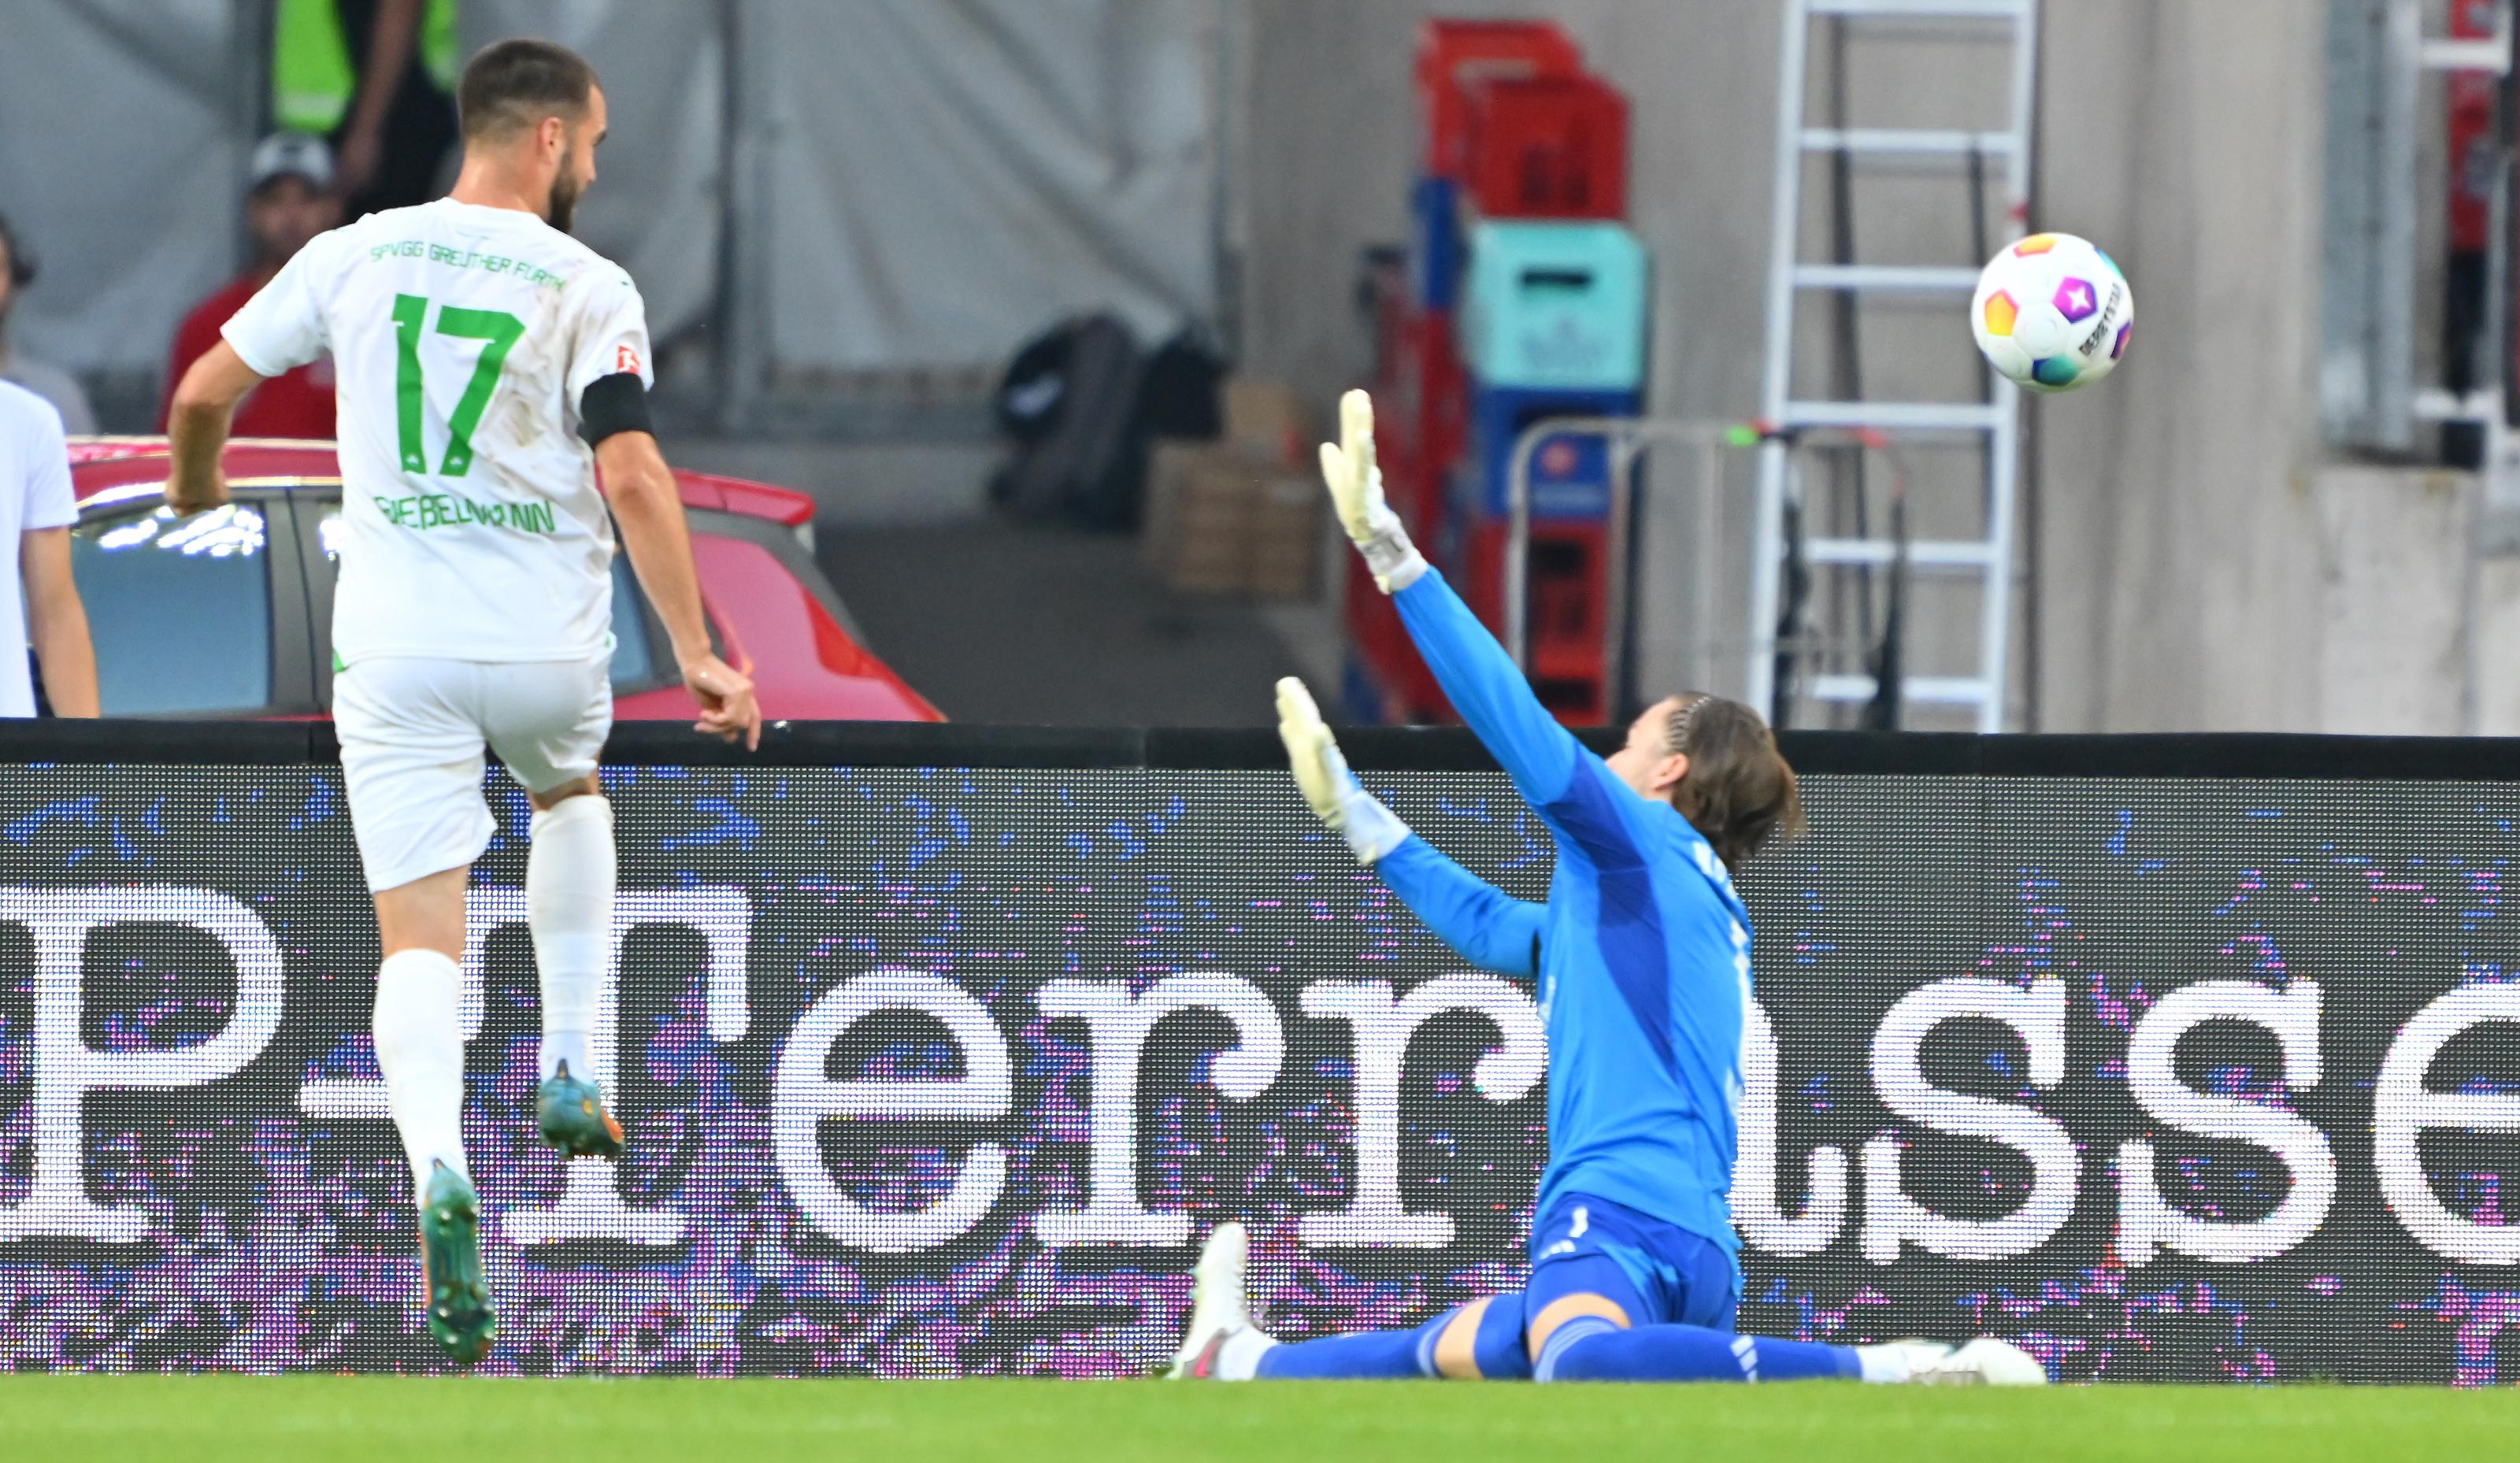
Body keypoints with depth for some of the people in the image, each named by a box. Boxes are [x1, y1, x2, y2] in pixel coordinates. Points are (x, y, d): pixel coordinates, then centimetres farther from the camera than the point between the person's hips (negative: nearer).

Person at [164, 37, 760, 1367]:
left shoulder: (355, 255, 4)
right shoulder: (590, 288, -4)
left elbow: (205, 388, 10)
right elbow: (633, 476, -13)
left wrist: (194, 477, 32)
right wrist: (694, 653, -10)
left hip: (395, 647, 0)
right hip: (549, 644, 0)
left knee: (419, 937, -3)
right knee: (568, 790, 34)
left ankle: (439, 1171, -28)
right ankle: (570, 1070, 26)